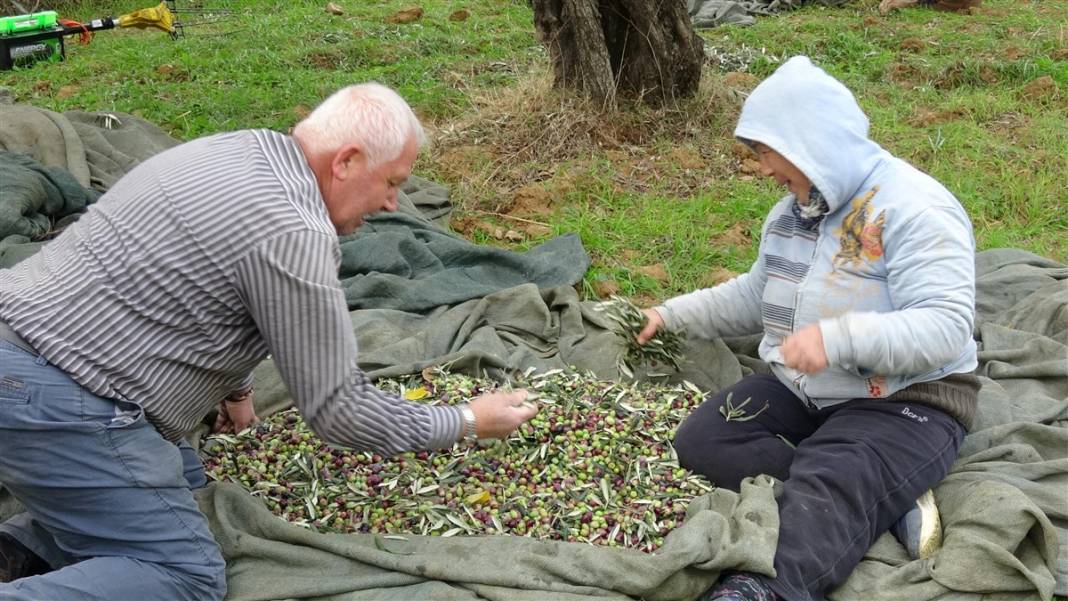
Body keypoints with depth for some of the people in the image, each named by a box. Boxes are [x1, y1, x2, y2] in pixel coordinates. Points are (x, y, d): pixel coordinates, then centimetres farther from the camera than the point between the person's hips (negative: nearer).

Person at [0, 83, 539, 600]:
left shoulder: (228, 151, 10)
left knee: (184, 484, 21)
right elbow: (337, 409, -12)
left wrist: (235, 386, 41)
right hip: (57, 404, -10)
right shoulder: (293, 234, -19)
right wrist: (467, 423, 0)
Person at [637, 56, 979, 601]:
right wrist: (671, 316, 17)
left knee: (827, 494, -35)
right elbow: (755, 294, 23)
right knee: (699, 441, -12)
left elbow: (947, 327, -28)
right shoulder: (793, 210, 9)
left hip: (905, 402, -8)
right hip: (801, 392, 9)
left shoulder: (913, 208, -19)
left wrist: (838, 337, -39)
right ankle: (886, 499, -20)